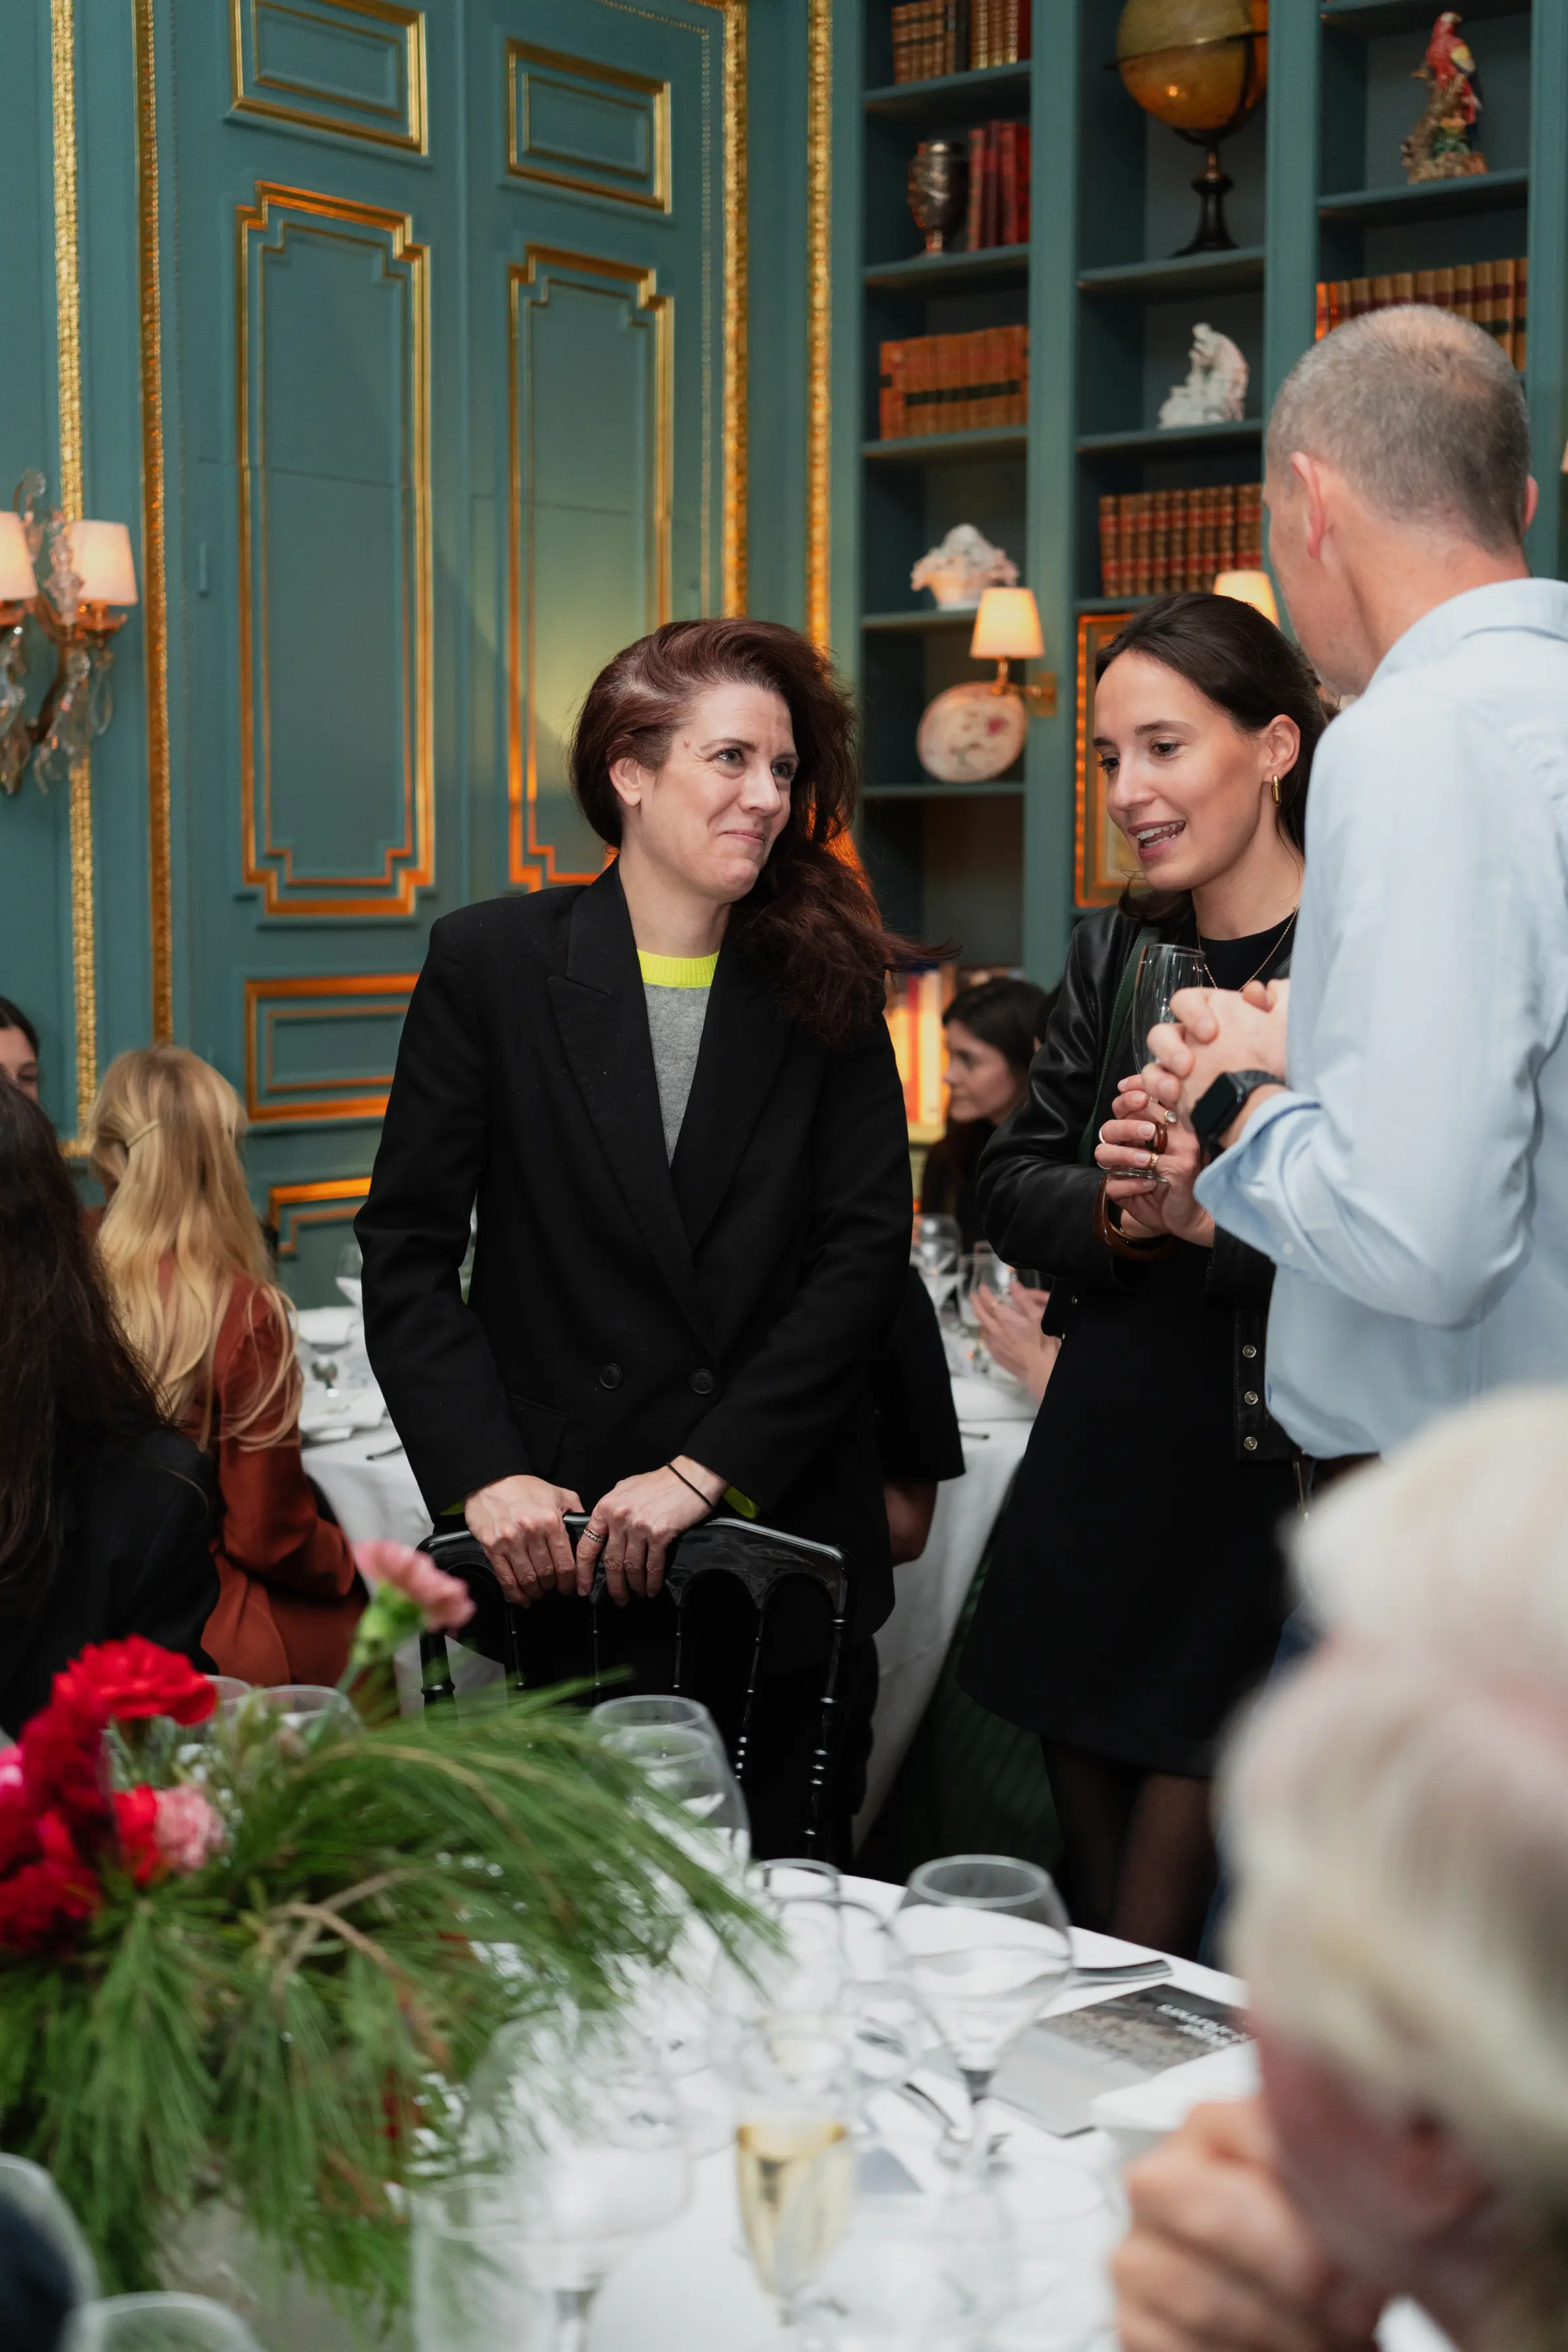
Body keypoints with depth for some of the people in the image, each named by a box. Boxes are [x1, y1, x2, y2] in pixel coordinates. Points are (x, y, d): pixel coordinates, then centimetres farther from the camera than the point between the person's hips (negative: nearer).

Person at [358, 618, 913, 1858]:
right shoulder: (492, 960, 1)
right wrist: (482, 1475, -11)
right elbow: (408, 1249, 0)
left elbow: (867, 1250, -3)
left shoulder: (825, 982, 4)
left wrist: (706, 1470, -11)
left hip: (783, 1543, 1)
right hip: (560, 1562, -1)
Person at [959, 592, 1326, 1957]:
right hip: (1098, 1456, 6)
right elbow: (1011, 1186, 10)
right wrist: (1118, 1213, -9)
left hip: (1265, 1473, -6)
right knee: (1095, 1898, 16)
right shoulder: (1118, 952, 9)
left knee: (1157, 1935, 0)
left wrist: (1220, 1214, -24)